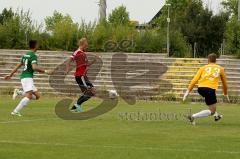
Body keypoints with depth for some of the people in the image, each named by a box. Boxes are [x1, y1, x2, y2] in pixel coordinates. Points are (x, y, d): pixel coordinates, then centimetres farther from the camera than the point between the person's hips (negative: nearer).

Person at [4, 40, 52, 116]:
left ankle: (18, 92, 5)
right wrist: (45, 71, -13)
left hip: (24, 77, 9)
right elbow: (34, 67, -23)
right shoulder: (33, 56, -10)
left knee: (37, 96, 9)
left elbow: (18, 65, 25)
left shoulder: (25, 55, 18)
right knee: (29, 96, -21)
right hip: (27, 77, -9)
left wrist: (11, 74, 30)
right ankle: (15, 111, -27)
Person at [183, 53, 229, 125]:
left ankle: (216, 115, 34)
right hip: (210, 89, -4)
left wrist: (187, 92, 6)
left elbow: (194, 80, 7)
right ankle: (193, 117, -14)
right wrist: (226, 94, 42)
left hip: (201, 88, 4)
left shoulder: (203, 68, 16)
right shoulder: (220, 69, 17)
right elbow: (224, 83, 27)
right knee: (212, 110, 5)